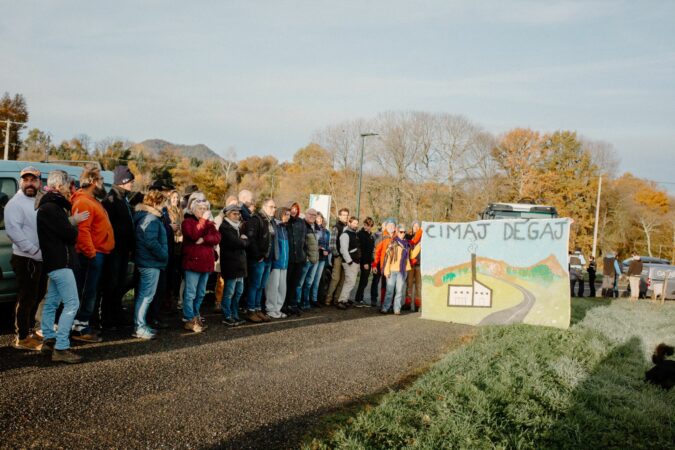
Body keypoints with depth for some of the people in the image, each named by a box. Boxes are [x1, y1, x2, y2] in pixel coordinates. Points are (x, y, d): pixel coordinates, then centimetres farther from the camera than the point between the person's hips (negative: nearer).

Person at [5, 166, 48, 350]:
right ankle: (22, 338, 6)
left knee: (37, 297, 16)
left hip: (41, 259, 8)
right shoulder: (15, 203, -11)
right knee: (26, 299, -3)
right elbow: (13, 231, -21)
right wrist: (34, 250, -23)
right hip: (26, 259, -8)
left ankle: (28, 331, 29)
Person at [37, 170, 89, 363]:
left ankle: (48, 340, 28)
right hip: (61, 262, -11)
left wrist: (72, 221, 3)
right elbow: (70, 235, -18)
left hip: (54, 261, 11)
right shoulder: (52, 208, -18)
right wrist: (74, 223, 1)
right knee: (71, 304, -12)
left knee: (52, 302, 17)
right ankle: (60, 348, -12)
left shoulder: (48, 206, 16)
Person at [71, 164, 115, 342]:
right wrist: (91, 253, -23)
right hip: (92, 254, -10)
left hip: (97, 253, 10)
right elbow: (82, 231, -24)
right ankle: (80, 328, -2)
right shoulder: (83, 202, -15)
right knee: (87, 291, -6)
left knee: (90, 291, 14)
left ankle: (84, 324, 22)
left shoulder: (91, 200, 19)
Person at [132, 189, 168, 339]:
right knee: (146, 295, -6)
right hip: (151, 263, -11)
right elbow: (151, 242, -26)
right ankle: (140, 328, -2)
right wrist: (163, 255, -15)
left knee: (142, 294, 16)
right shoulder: (151, 219, -17)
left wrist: (162, 256, 15)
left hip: (146, 261, 11)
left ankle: (140, 325, 25)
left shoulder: (144, 216, 15)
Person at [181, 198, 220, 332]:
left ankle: (195, 315, 26)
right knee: (190, 293, -6)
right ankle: (189, 320, -3)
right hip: (192, 261, -7)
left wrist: (204, 239, -16)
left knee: (201, 293, 15)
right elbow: (194, 235, -20)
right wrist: (202, 220, -15)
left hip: (206, 262, 7)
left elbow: (217, 238, 0)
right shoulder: (187, 221, -2)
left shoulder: (209, 223, 16)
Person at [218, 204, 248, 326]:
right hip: (230, 265, -9)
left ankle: (234, 315, 22)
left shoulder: (238, 227, 19)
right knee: (229, 292, -2)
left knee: (238, 292, 13)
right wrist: (243, 240, -2)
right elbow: (236, 242, -20)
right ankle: (227, 317, 6)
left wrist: (243, 240, -9)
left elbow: (246, 242, 12)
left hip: (239, 264, 9)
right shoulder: (224, 227, -10)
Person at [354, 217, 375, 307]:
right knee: (363, 281, -6)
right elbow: (361, 249, -17)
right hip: (364, 261, -8)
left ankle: (360, 300, 14)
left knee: (364, 281, 9)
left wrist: (370, 261, 12)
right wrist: (365, 262, -19)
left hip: (368, 261, 8)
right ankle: (357, 300, -1)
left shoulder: (369, 234, 15)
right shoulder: (361, 234, -12)